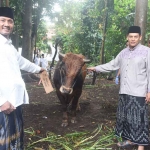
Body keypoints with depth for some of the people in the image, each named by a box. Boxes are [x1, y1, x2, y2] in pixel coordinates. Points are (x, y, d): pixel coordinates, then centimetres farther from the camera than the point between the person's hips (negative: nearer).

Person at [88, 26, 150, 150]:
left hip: (139, 93, -6)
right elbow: (112, 65, 21)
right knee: (125, 117, 14)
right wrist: (96, 68, 22)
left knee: (139, 119, -1)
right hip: (124, 92, 6)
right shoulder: (124, 52, 11)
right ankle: (130, 140, 31)